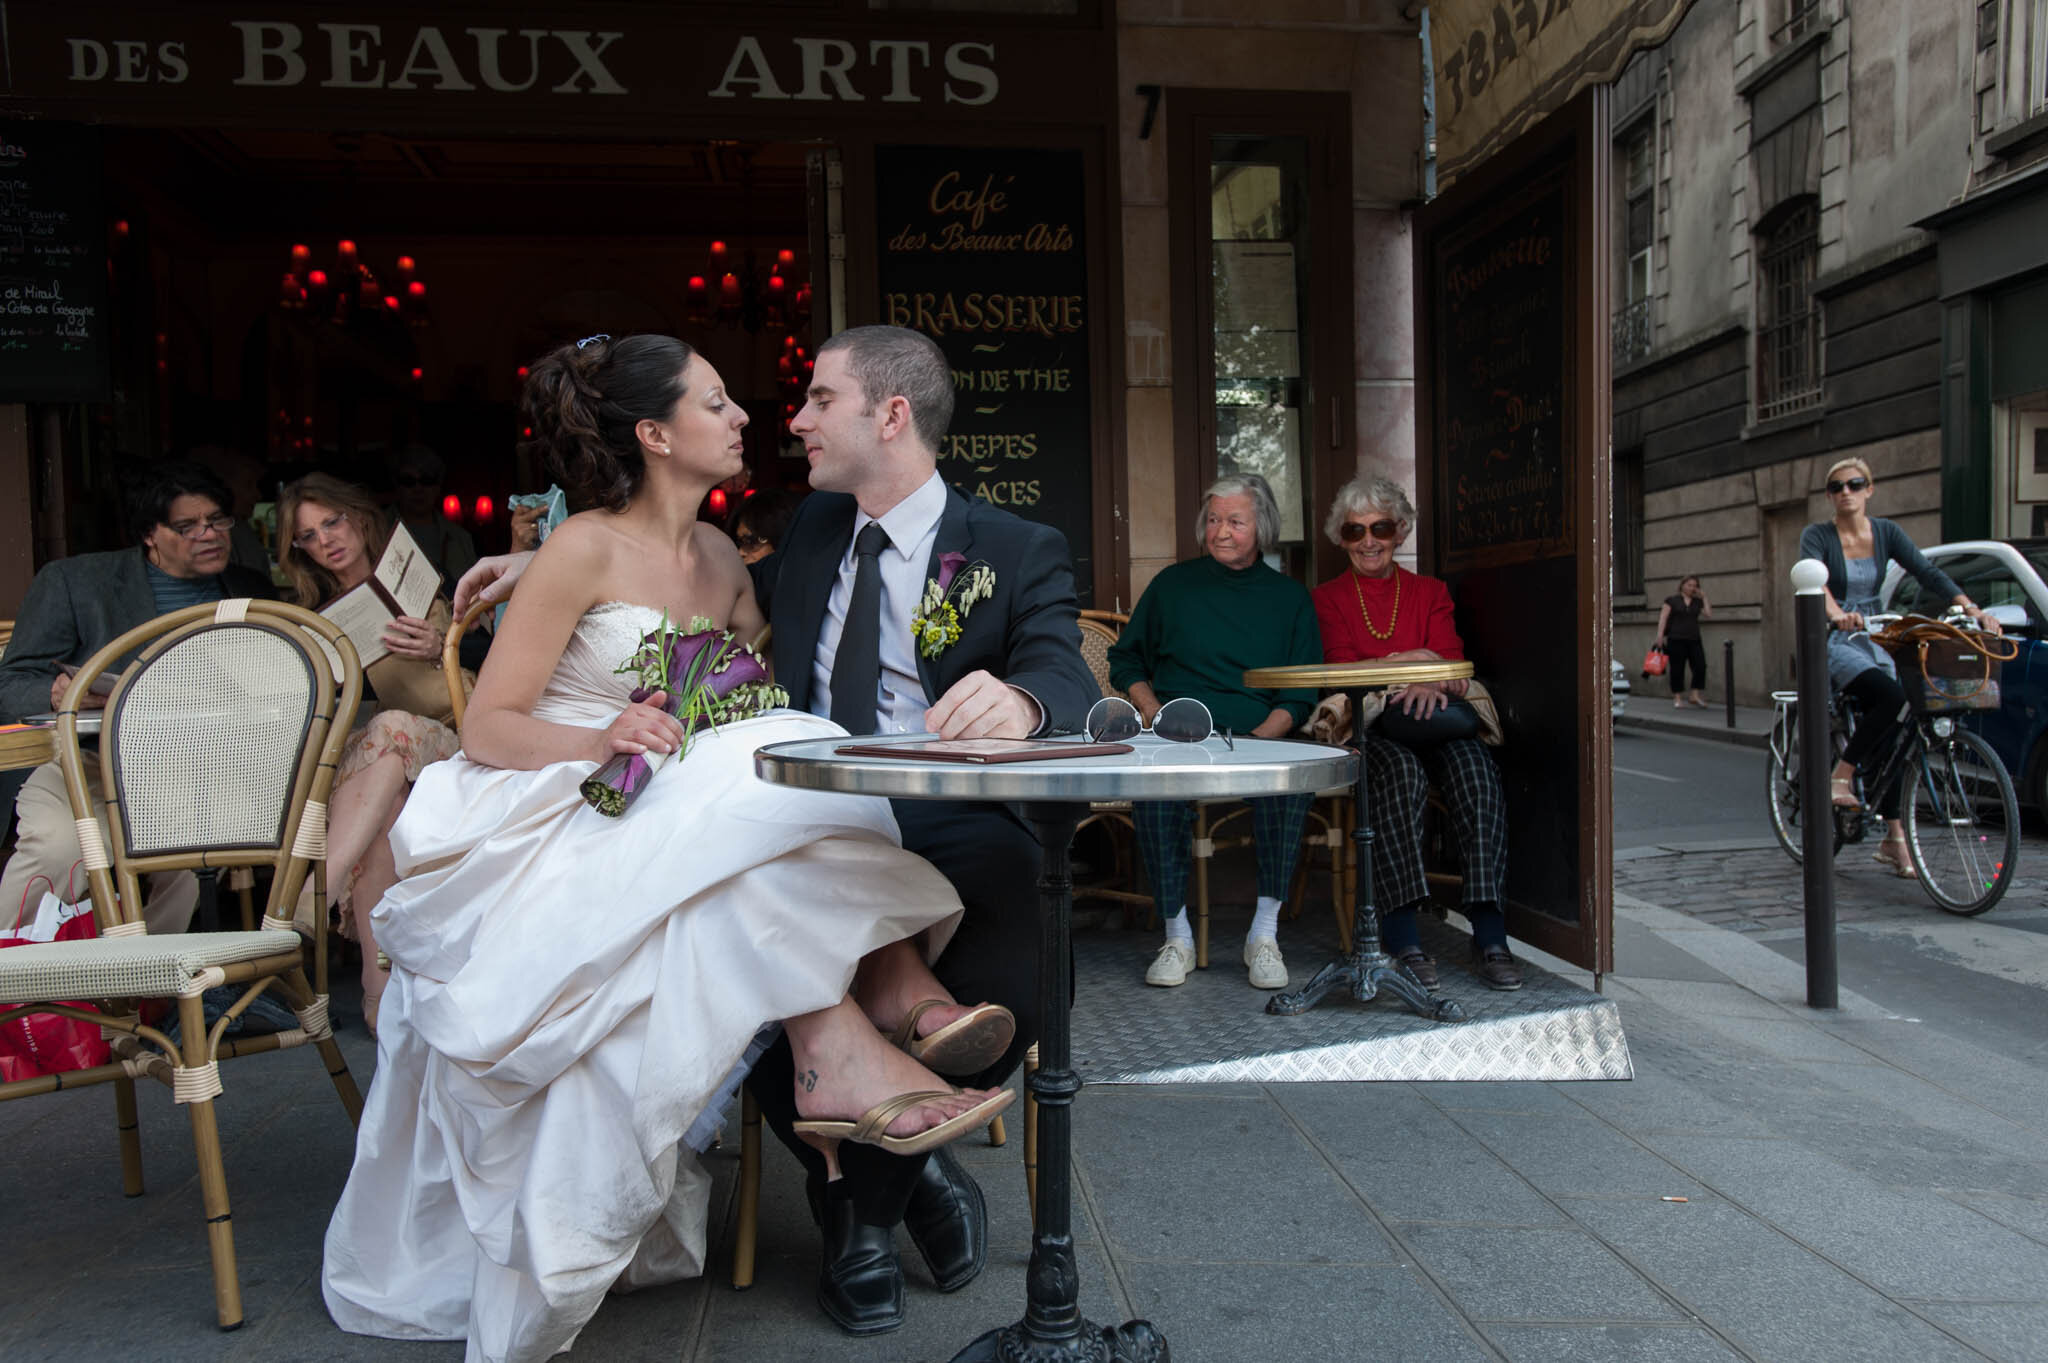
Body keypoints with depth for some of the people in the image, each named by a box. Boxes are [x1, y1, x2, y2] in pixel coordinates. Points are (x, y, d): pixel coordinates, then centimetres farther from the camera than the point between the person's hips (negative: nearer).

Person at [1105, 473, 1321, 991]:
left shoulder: (1290, 597, 16)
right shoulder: (1173, 584, 16)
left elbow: (1302, 692, 11)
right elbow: (1126, 659, 20)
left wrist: (1264, 733, -9)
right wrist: (1150, 707, 0)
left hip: (1258, 737, 0)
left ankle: (1264, 932, -20)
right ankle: (1177, 937, -21)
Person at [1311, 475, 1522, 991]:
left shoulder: (1430, 592, 20)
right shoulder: (1327, 599, 15)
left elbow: (1452, 660, 3)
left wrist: (1432, 685, -21)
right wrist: (1406, 661, -15)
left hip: (1430, 721, 2)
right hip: (1363, 728, -2)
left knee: (1475, 765, -32)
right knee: (1402, 770, -36)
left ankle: (1489, 935, -35)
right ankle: (1403, 937, -37)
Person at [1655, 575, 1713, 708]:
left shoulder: (1698, 602, 13)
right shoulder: (1672, 600, 4)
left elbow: (1709, 615, 3)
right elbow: (1663, 617, -2)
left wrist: (1704, 598, 3)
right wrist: (1660, 634, -12)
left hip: (1694, 639, 3)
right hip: (1676, 640, -3)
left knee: (1700, 666, -7)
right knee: (1677, 670, 0)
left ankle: (1695, 696, 3)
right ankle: (1677, 698, 7)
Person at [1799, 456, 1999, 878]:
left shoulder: (1886, 532, 5)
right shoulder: (1817, 535, -7)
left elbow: (1927, 572, -5)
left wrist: (1970, 608, -21)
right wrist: (1836, 613, -46)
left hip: (1873, 642, 5)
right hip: (1832, 642, -5)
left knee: (1887, 737, -1)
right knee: (1893, 697, -30)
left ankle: (1893, 838, 4)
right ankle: (1841, 776, -18)